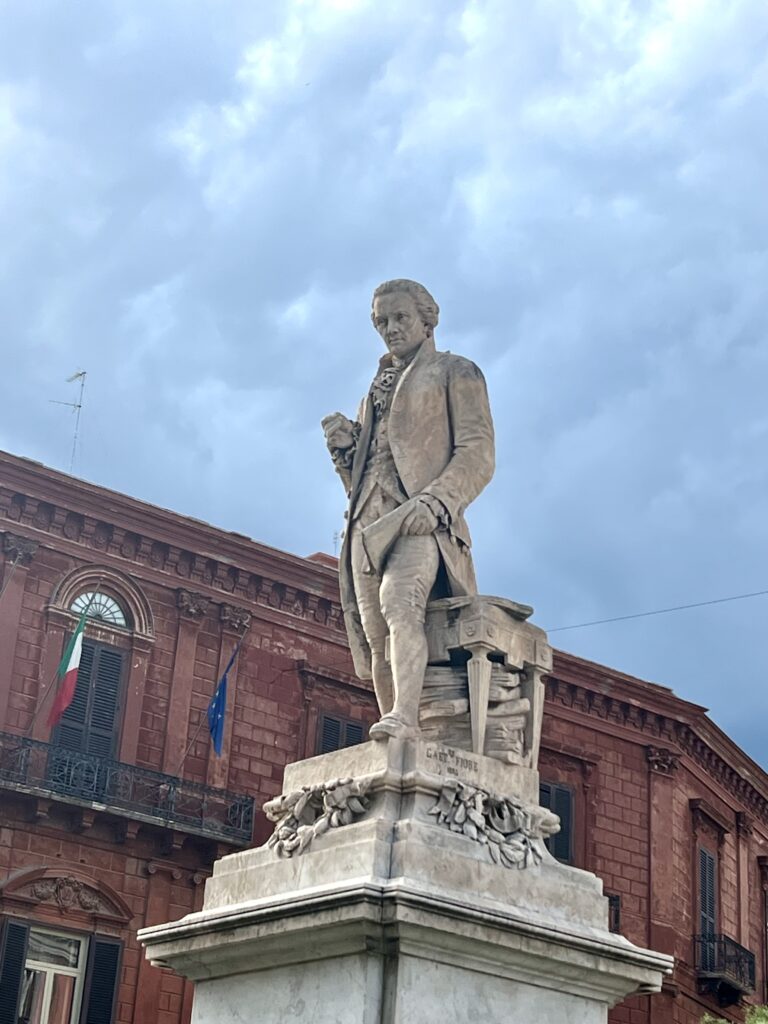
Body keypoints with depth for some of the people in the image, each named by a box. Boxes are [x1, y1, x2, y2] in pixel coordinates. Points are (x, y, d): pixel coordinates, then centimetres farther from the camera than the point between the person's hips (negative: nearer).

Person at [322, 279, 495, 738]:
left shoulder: (455, 372, 13)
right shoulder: (377, 391, 31)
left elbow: (478, 455, -1)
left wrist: (433, 502, -18)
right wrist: (343, 445, 8)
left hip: (422, 516, -6)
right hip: (368, 520, 6)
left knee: (399, 602, -32)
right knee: (376, 639, -6)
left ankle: (405, 716, -46)